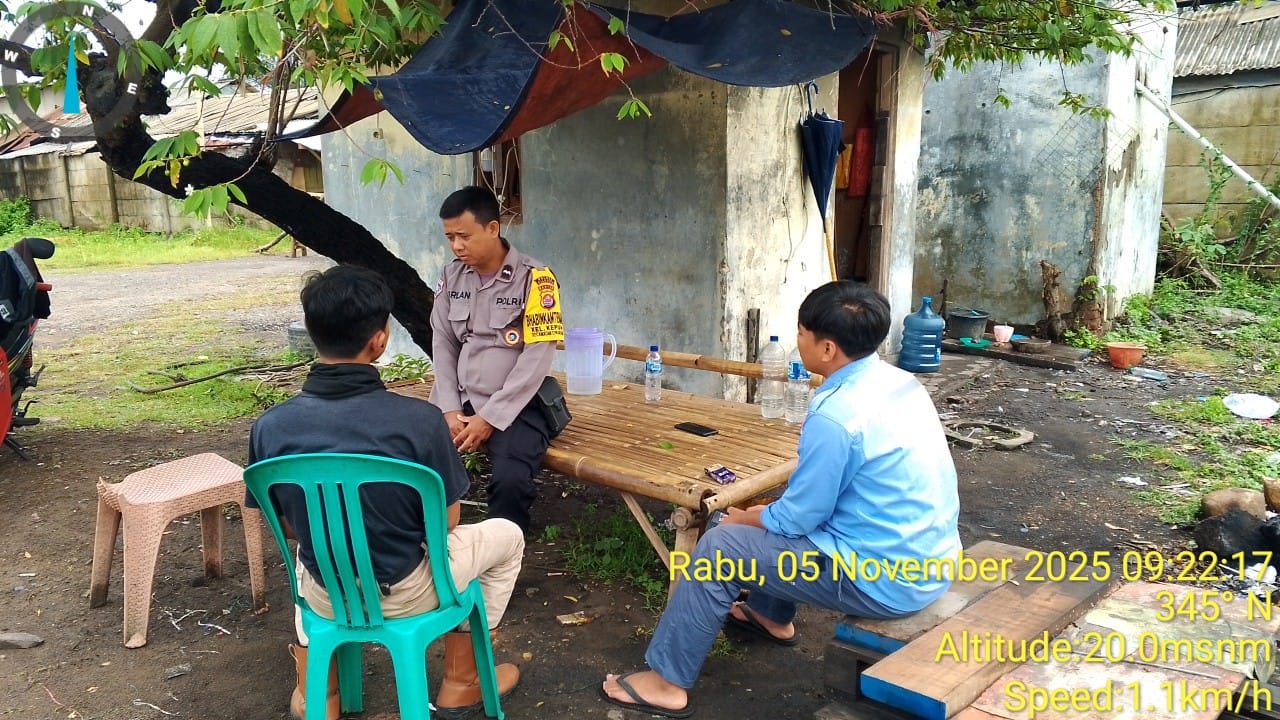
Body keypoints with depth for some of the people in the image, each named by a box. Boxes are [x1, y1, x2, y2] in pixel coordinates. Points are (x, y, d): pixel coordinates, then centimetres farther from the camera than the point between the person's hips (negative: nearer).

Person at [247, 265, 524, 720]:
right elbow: (445, 524, -12)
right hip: (405, 595, -3)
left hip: (324, 596, 4)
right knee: (507, 536, 23)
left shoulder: (269, 427, -17)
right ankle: (460, 682, 31)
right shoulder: (420, 420, -27)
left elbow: (289, 524, -1)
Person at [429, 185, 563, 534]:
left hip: (516, 407, -4)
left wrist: (490, 418, -16)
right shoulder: (452, 277, 6)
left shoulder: (534, 278, -11)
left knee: (510, 480, -29)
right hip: (460, 402, 5)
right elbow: (443, 344, 7)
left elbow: (537, 357, -14)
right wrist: (450, 410, -5)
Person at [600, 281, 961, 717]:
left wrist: (742, 518, 6)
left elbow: (798, 520, -14)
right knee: (780, 515, 27)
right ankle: (772, 616, 45)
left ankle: (667, 682, 10)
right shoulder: (899, 382, 2)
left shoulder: (835, 416, -25)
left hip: (885, 579, -9)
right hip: (931, 558, 9)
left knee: (719, 547, -3)